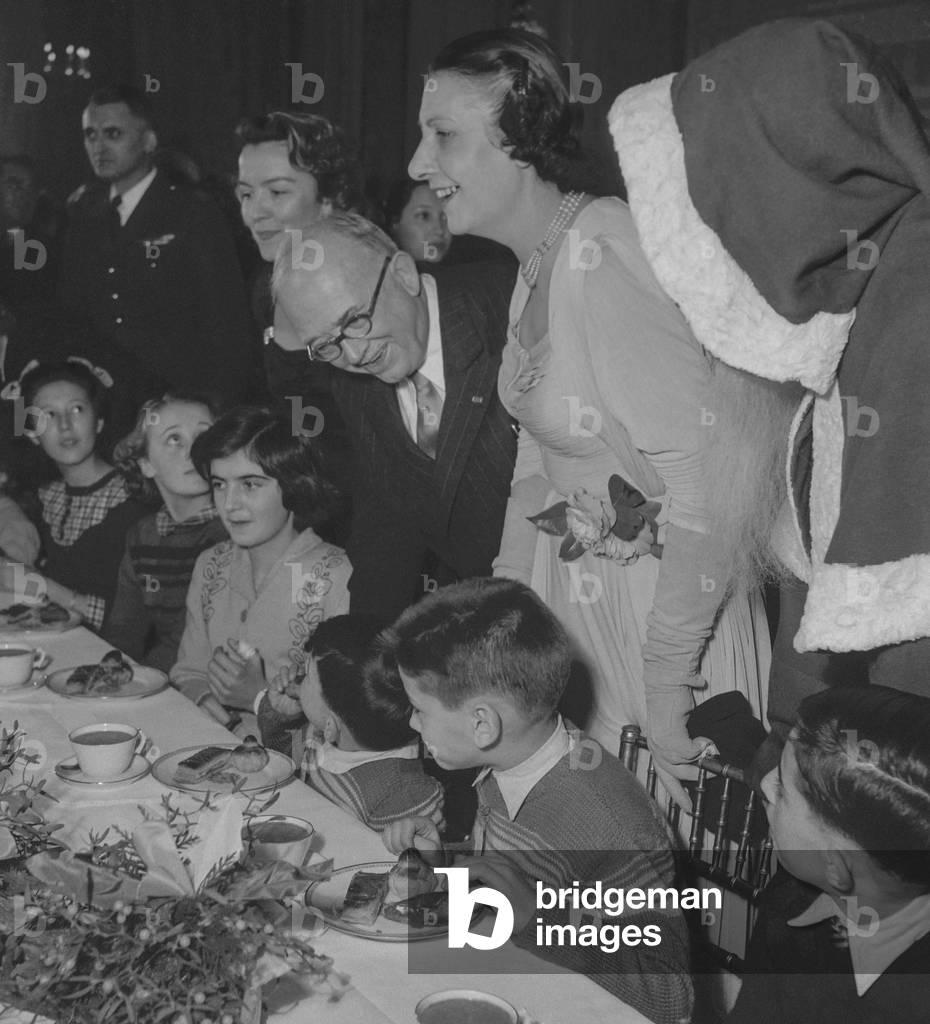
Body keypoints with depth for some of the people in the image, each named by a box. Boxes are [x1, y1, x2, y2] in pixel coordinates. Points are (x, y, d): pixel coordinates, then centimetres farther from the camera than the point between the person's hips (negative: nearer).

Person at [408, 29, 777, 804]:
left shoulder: (606, 256, -25)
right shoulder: (537, 263, 4)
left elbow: (718, 482, -28)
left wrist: (669, 674, -22)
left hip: (662, 609, -8)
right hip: (574, 601, 8)